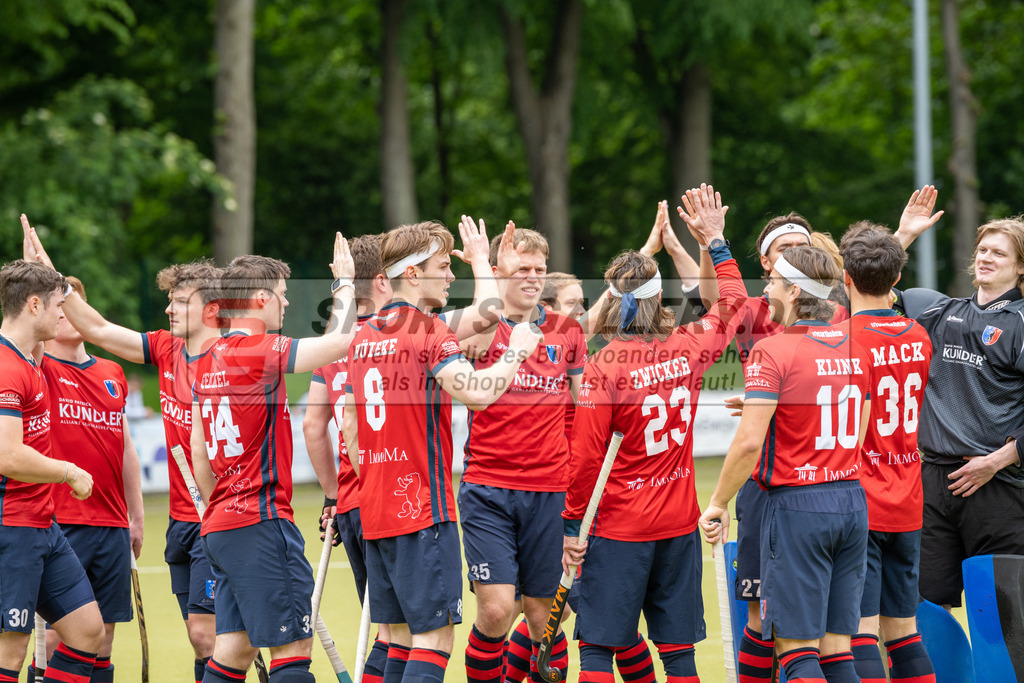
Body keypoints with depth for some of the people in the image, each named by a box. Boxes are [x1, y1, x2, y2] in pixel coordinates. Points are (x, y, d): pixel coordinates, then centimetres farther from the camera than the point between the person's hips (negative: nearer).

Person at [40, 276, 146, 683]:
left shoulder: (112, 374, 14)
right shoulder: (41, 371, -3)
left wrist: (137, 516, 19)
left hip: (112, 524, 6)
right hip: (61, 523, -5)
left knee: (103, 634, 7)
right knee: (57, 632, -6)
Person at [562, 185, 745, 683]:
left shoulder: (605, 366, -13)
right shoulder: (688, 348, -1)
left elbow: (586, 456, -13)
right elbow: (734, 303, 20)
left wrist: (573, 526, -3)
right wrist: (715, 242, 27)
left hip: (620, 529, -4)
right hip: (679, 524, 4)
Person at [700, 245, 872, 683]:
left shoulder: (773, 351, -12)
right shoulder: (854, 348, 10)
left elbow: (749, 442, -18)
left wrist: (718, 503, -6)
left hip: (797, 504, -7)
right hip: (852, 500, 7)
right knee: (836, 648, 8)